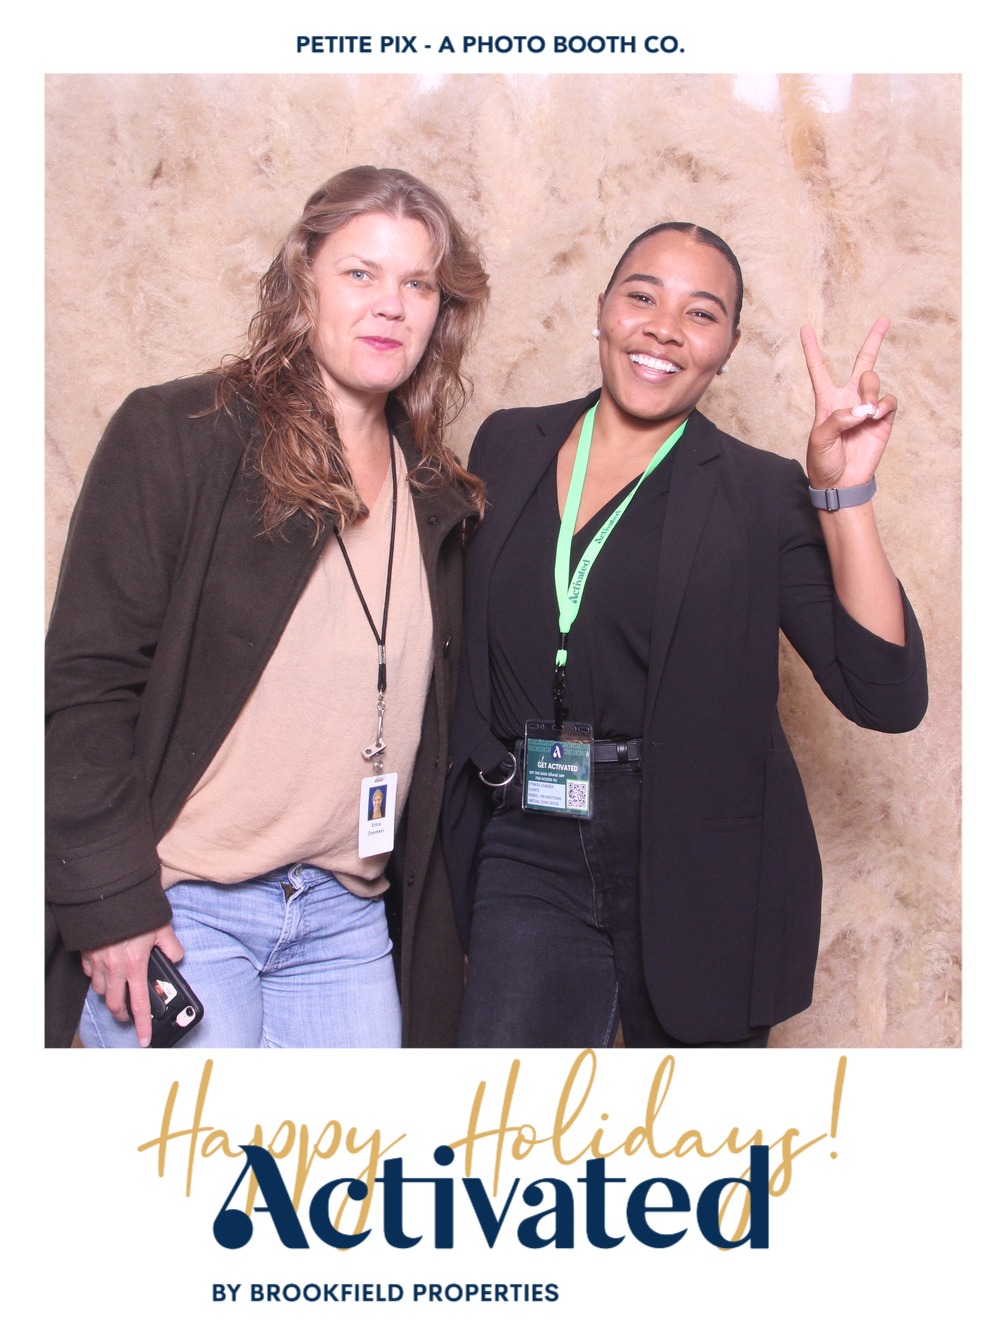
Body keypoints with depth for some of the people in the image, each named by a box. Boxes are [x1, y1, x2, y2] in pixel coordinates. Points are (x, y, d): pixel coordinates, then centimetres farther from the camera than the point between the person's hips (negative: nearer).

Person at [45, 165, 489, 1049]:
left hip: (349, 918, 5)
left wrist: (439, 921, 13)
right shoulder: (177, 436, -6)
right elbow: (87, 680, -10)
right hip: (180, 910, -5)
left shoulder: (437, 497, 11)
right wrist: (110, 900, -14)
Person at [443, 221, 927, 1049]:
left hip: (701, 868, -1)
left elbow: (887, 695, -13)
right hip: (532, 852, 2)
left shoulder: (760, 494, -4)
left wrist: (844, 490, -18)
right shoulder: (507, 448, 6)